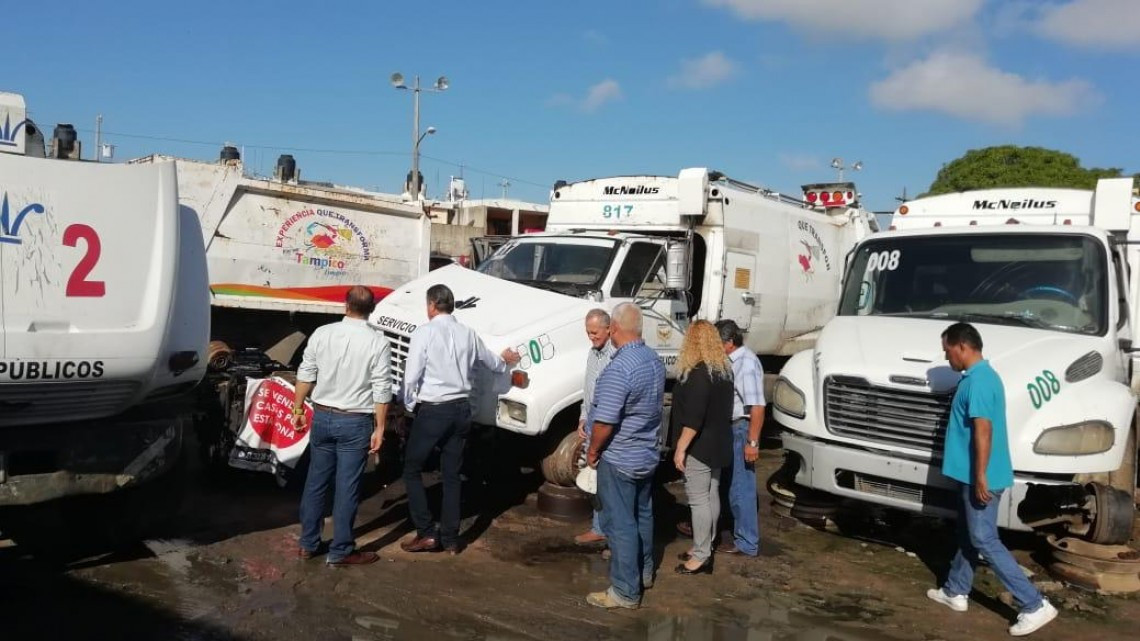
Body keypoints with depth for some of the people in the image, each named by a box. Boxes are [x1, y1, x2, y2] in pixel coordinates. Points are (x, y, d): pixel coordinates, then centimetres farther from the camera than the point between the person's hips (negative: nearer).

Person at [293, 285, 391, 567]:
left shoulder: (322, 333, -3)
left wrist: (298, 409, 14)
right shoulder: (378, 342, -11)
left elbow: (305, 375, 2)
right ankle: (340, 551, 12)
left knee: (316, 481, 15)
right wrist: (379, 429, -5)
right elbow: (382, 390, -11)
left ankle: (308, 543, 26)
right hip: (355, 422, -3)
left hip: (322, 417, 3)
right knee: (346, 487, 4)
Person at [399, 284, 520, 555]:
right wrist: (505, 360, 43)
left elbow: (411, 376, -16)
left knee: (412, 469, 9)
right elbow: (492, 363, 21)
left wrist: (409, 404, 2)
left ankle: (427, 533, 5)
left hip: (432, 410, -5)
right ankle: (450, 539, 17)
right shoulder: (468, 333, 5)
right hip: (461, 409, 5)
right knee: (452, 474, 13)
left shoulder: (424, 332, -12)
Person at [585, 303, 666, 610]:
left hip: (619, 459, -9)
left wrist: (593, 450, -10)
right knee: (642, 515, 22)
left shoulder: (619, 368, -27)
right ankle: (644, 571, 38)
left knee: (620, 524, 1)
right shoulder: (655, 361, 2)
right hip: (648, 454, 9)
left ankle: (625, 592, 9)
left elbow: (605, 422, -26)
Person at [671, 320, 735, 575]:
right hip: (718, 443, 9)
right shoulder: (724, 369, 7)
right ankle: (705, 547, 26)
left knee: (698, 499, -4)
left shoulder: (698, 373, -21)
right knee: (712, 495, 15)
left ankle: (701, 556, 1)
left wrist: (681, 447, -20)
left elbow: (693, 417, -25)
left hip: (700, 446, -9)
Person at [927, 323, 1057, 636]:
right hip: (972, 474, 10)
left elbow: (983, 429, -26)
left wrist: (980, 476, -24)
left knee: (984, 540, -5)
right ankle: (955, 592, 31)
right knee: (968, 535, 19)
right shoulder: (982, 375, 12)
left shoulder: (977, 380, -21)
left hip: (981, 477, -10)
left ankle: (1035, 605, -2)